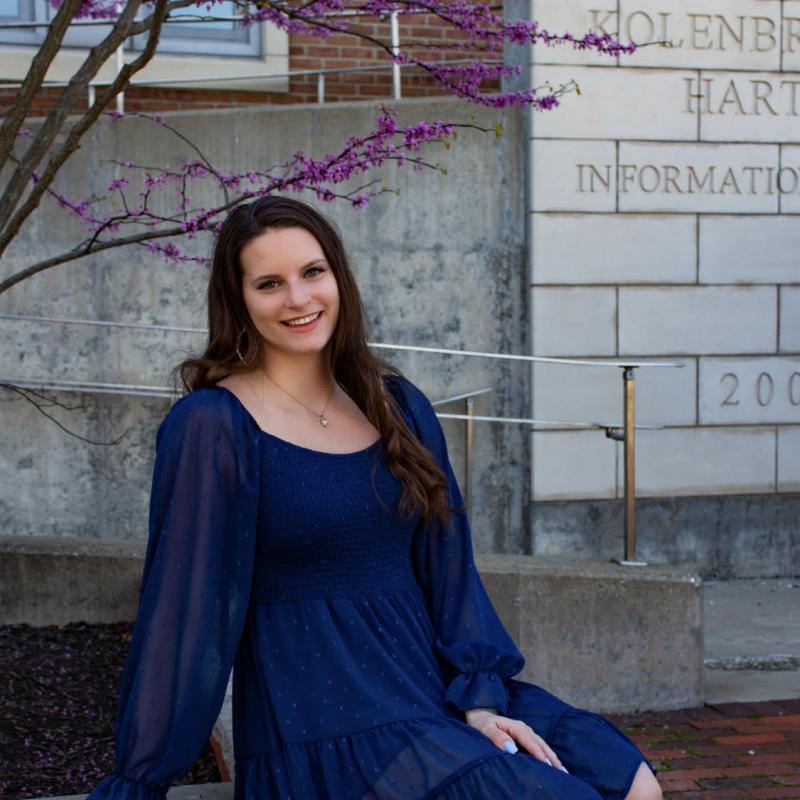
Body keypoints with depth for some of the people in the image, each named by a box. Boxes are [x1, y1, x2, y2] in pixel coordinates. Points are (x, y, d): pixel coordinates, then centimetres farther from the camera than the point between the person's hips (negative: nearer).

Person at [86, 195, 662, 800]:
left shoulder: (398, 407, 9)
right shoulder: (211, 426, -9)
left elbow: (449, 566, 9)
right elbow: (180, 610, -10)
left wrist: (480, 698, -3)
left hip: (433, 693, 6)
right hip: (323, 728, -6)